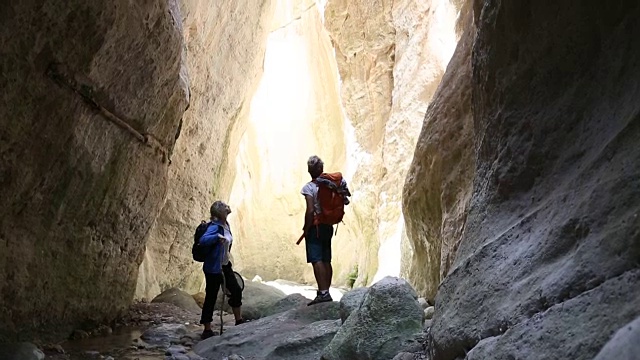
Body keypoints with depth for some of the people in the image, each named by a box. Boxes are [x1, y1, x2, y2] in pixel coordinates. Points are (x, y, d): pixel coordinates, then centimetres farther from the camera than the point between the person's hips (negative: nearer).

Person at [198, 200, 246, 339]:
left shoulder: (225, 225, 4)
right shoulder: (215, 226, -21)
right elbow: (203, 240, -38)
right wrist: (217, 237, -53)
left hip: (225, 266, 9)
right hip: (213, 268, -9)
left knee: (236, 291, 14)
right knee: (211, 298, 2)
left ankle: (239, 321, 30)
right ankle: (207, 330, 15)